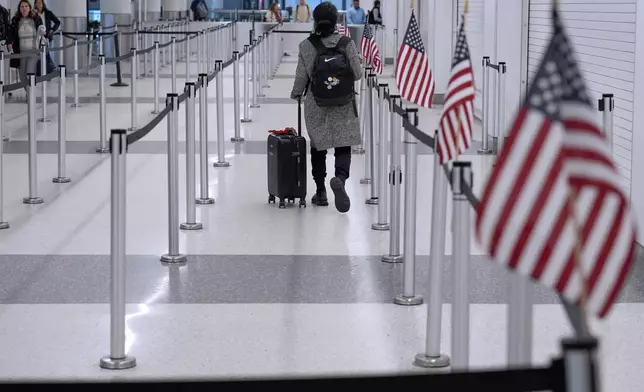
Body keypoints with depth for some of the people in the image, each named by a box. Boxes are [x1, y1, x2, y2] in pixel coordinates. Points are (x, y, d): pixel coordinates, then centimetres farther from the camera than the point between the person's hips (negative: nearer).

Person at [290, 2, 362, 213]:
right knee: (343, 146, 3)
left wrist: (296, 94, 15)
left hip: (316, 105, 1)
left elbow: (302, 76, -5)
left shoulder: (306, 45, -9)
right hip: (343, 106, -1)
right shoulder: (347, 43, -8)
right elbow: (357, 74, -5)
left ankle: (321, 192, 19)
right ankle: (340, 177, -27)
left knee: (318, 147, 14)